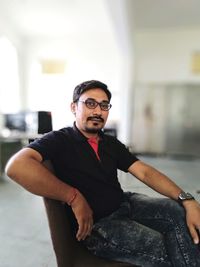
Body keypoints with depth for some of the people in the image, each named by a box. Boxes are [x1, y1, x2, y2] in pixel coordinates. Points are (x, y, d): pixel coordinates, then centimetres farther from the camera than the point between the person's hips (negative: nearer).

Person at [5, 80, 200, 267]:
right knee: (160, 248, -21)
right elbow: (16, 166, -27)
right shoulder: (60, 140, -9)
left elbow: (145, 172, 2)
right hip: (94, 223, -6)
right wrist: (74, 198, -25)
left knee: (179, 213, -11)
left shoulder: (111, 144, 10)